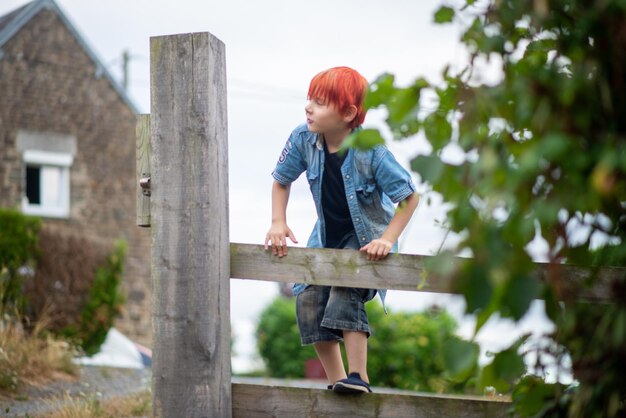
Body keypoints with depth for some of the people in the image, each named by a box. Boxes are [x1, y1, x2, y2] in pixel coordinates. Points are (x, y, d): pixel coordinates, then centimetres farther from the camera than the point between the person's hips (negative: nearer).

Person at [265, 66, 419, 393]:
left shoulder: (371, 151, -26)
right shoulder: (303, 139, -14)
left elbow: (409, 197, -18)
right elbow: (281, 181, 5)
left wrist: (387, 240, -25)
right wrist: (278, 224, -6)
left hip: (367, 238, -5)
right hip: (327, 237, 5)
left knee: (345, 293, -26)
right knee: (309, 298, -9)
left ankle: (358, 378, -16)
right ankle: (336, 381, 2)